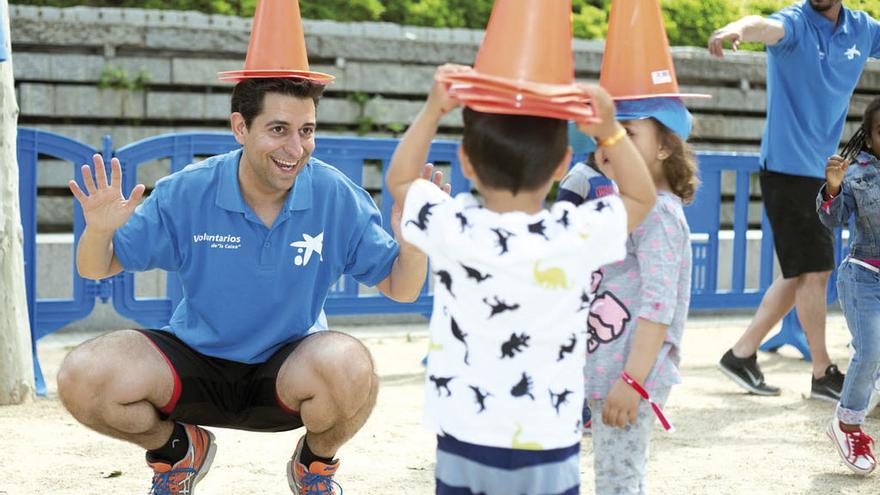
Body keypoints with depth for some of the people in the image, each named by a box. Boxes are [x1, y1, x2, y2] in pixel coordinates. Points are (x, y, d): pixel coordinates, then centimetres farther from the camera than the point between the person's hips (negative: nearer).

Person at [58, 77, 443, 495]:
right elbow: (95, 270, -4)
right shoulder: (186, 193, -13)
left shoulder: (337, 197, -12)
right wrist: (99, 230, -28)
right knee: (81, 379, -23)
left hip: (289, 370, -1)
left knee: (350, 369, -35)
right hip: (195, 361, 1)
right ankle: (176, 449, 13)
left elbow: (400, 288, -5)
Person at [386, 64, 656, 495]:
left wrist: (433, 110, 6)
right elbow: (642, 197, 9)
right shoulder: (579, 233, -12)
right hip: (549, 449, -1)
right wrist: (609, 132, -1)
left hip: (463, 446, 1)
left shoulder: (450, 228, -10)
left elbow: (399, 179, 12)